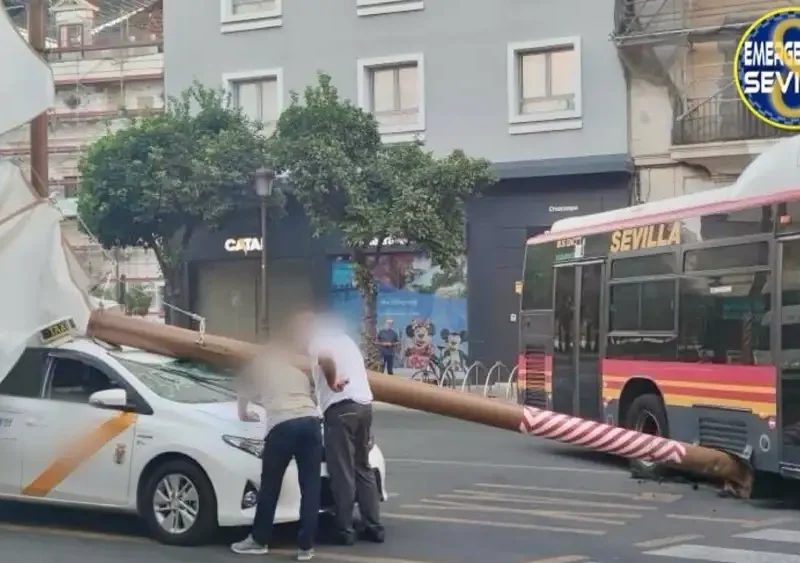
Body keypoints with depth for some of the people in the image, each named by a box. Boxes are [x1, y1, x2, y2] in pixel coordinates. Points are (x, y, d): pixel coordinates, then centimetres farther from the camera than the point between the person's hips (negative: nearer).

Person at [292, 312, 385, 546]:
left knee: (342, 473, -2)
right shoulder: (343, 339, 26)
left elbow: (326, 357, -24)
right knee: (363, 469, 15)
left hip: (341, 407, -8)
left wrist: (332, 382, -15)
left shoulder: (317, 340, -2)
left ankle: (345, 530, 1)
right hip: (363, 404, 8)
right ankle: (374, 527, 14)